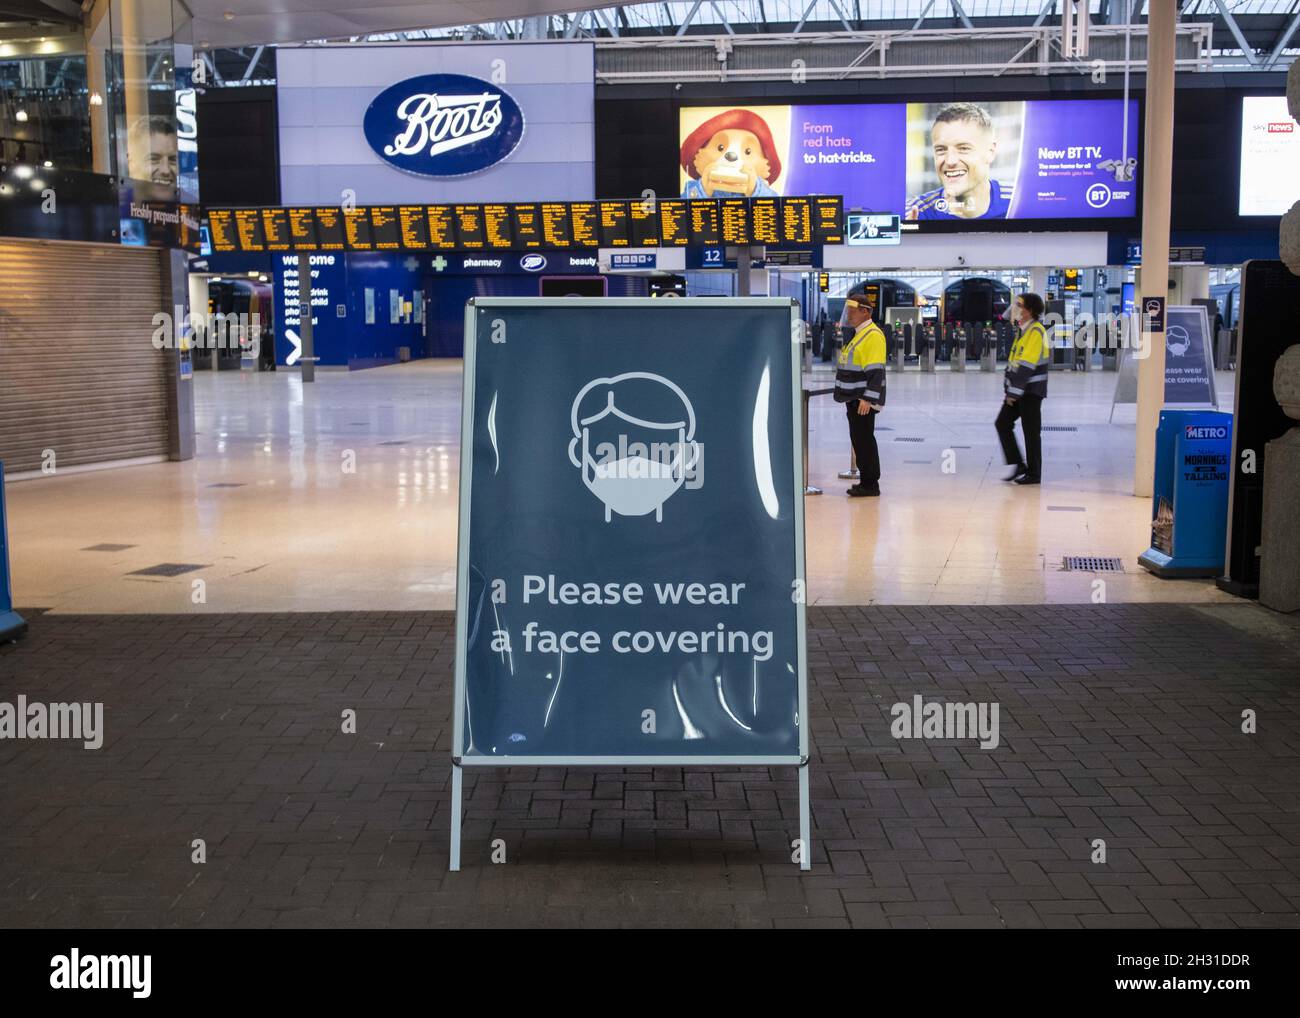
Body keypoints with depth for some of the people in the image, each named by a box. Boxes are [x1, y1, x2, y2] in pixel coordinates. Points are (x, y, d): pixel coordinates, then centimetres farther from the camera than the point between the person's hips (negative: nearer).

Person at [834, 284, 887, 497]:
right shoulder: (856, 333, 17)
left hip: (863, 399, -10)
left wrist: (868, 399, -25)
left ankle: (870, 484, 0)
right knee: (858, 438, 13)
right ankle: (866, 480, 20)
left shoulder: (873, 335, -15)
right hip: (853, 397, 10)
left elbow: (875, 371, -21)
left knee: (864, 439, -6)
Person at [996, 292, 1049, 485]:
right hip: (1018, 388, 9)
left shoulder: (1036, 331, -15)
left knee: (1031, 432, -2)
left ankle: (1034, 474, 7)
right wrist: (1009, 388, 16)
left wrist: (1014, 391, -19)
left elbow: (1027, 365, -20)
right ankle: (1018, 465, 11)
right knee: (1002, 423, 4)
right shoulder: (1023, 330, 14)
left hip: (1031, 390, -9)